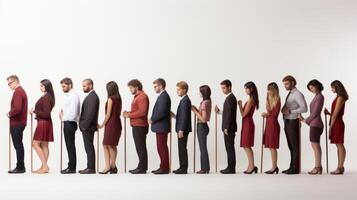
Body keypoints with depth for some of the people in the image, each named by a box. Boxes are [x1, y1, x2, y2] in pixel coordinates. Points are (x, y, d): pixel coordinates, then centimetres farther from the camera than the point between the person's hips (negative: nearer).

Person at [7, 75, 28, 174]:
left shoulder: (17, 92, -15)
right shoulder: (22, 91, 17)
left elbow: (17, 108, -27)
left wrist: (10, 114, -11)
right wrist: (11, 113, 12)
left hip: (16, 123, -10)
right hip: (20, 122, 10)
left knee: (18, 145, -6)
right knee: (19, 145, 13)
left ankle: (20, 167, -3)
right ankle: (21, 167, 18)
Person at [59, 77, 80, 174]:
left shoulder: (73, 96, -16)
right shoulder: (68, 95, 13)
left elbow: (73, 114, -22)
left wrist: (63, 117, -8)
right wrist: (62, 112, 9)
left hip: (70, 123, -9)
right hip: (67, 124, 9)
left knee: (70, 146, -4)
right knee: (69, 146, 13)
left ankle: (72, 168, 2)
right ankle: (71, 166, 20)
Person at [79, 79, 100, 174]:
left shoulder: (92, 96, -14)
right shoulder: (90, 96, 18)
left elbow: (91, 113, -21)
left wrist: (85, 125, -19)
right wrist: (83, 125, 14)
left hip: (88, 127, -10)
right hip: (86, 126, 10)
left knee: (89, 147, -7)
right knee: (89, 147, 11)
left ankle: (91, 168, -4)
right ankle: (90, 167, 14)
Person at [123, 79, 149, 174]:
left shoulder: (142, 97, -13)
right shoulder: (137, 96, 20)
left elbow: (142, 112, -22)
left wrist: (130, 115, -15)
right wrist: (128, 113, 7)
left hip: (140, 126, -10)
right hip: (137, 125, 10)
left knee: (141, 147, -7)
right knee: (139, 147, 12)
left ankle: (142, 168, -4)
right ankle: (141, 167, 16)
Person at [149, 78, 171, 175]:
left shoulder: (163, 96, -17)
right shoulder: (163, 95, 16)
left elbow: (161, 112, -24)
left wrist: (152, 120, -13)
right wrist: (153, 119, 7)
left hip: (161, 127, -10)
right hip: (160, 127, 10)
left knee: (162, 147, -5)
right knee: (161, 147, 13)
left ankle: (165, 168, 0)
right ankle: (163, 166, 19)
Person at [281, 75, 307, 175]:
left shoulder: (298, 94, -11)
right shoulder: (289, 94, 16)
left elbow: (304, 108, -21)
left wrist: (290, 111, -23)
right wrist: (284, 110, 1)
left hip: (293, 122, -9)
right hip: (287, 122, 9)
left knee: (295, 146, -5)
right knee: (291, 146, 12)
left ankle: (295, 168, -1)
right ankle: (292, 167, 17)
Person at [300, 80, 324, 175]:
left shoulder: (320, 96, -13)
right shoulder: (317, 96, 16)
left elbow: (315, 112, -16)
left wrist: (306, 120, -7)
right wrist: (306, 120, 9)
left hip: (315, 124, -10)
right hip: (315, 123, 10)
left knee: (315, 146, -8)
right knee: (315, 146, 10)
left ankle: (317, 168, -6)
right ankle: (318, 167, 12)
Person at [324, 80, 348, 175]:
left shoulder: (340, 98, -13)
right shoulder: (338, 98, 16)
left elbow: (335, 114, -15)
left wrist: (330, 126, -12)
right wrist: (328, 113, 4)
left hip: (337, 124, -10)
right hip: (336, 124, 10)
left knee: (340, 145, -7)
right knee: (338, 146, 9)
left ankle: (340, 167, -6)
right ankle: (340, 167, 11)